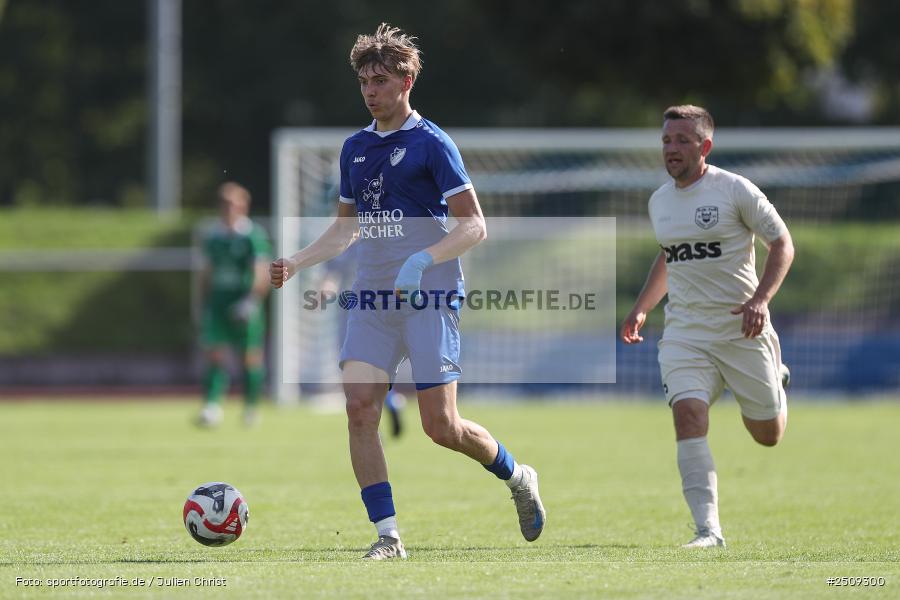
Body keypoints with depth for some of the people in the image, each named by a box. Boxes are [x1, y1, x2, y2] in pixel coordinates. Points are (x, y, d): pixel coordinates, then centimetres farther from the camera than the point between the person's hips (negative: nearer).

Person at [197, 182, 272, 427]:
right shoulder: (213, 235, 10)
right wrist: (205, 304, 18)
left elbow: (262, 273, -14)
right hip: (217, 303, 4)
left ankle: (251, 408, 19)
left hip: (243, 306, -4)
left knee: (250, 357, 4)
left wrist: (252, 301, -26)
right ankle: (212, 407, -12)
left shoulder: (254, 235, -8)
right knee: (215, 355, -7)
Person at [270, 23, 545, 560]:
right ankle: (388, 535, -6)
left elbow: (475, 226, -10)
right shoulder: (355, 148, 13)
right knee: (360, 409, -11)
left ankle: (518, 477, 22)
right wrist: (294, 264, 12)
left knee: (441, 425, -6)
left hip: (430, 297, -6)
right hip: (373, 296, 6)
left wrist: (423, 259, -24)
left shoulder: (431, 144, -7)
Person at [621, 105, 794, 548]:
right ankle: (708, 529, -23)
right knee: (688, 415, -21)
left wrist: (760, 300, -18)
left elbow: (782, 244, -5)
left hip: (743, 329, -3)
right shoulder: (659, 201, 8)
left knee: (768, 435, 8)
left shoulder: (734, 190, -9)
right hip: (685, 332, 3)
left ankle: (775, 382, 45)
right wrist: (641, 309, 18)